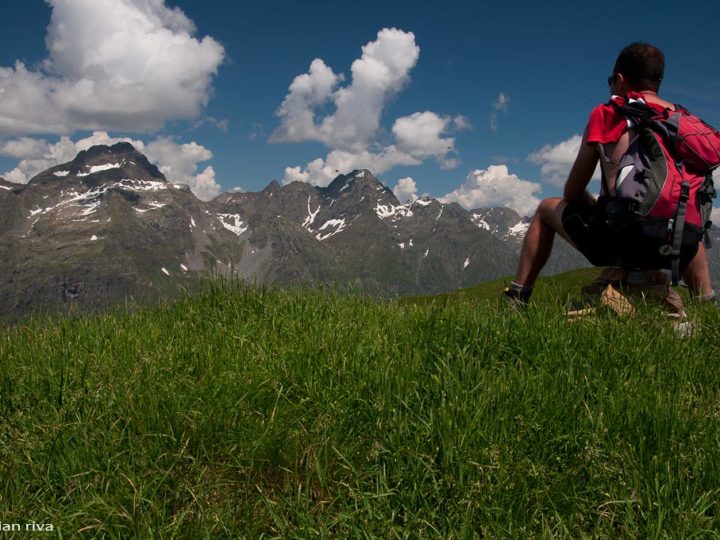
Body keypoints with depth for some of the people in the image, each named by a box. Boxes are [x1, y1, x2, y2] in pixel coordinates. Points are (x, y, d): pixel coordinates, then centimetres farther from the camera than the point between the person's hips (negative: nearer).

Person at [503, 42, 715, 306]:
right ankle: (707, 302, 36)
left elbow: (572, 193, 7)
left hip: (613, 238, -4)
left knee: (547, 209, 24)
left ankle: (516, 297, 21)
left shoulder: (606, 114, 4)